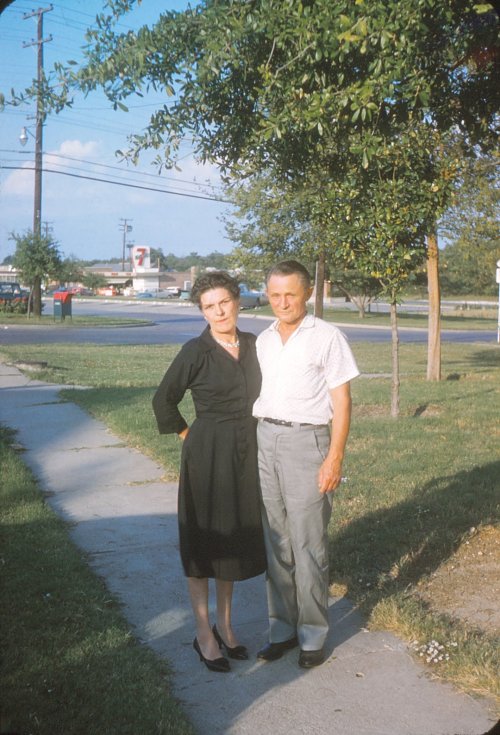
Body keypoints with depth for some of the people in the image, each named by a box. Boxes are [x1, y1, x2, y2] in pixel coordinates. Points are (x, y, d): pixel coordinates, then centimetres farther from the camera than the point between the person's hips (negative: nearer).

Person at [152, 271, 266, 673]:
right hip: (207, 455, -5)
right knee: (204, 543, 5)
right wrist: (190, 436, -2)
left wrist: (243, 436, 8)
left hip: (245, 454, 5)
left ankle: (225, 625, 30)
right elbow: (163, 401, -6)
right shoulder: (196, 351, -12)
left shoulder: (252, 344, 3)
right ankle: (204, 636, 17)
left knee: (235, 539, 15)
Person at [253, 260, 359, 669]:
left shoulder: (326, 337, -3)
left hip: (306, 441, -5)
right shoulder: (263, 341, 12)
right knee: (276, 543, 10)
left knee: (308, 546, -1)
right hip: (265, 440, 5)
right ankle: (283, 628, 22)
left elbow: (342, 401, -5)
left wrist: (335, 457, -12)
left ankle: (313, 635, 13)